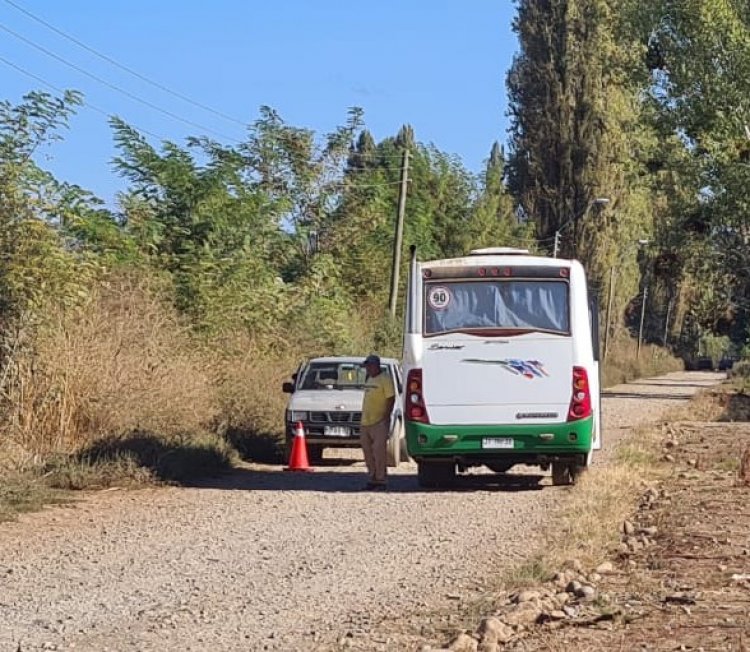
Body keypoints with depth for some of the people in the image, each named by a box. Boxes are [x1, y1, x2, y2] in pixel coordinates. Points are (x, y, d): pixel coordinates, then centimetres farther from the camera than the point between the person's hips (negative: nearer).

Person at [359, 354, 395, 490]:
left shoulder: (384, 378, -9)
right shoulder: (369, 379, 18)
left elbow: (391, 398, -13)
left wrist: (387, 417, -19)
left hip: (379, 422, -9)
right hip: (366, 422, 9)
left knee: (379, 451, -10)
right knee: (368, 452, 11)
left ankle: (381, 480, -7)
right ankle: (373, 478, 19)